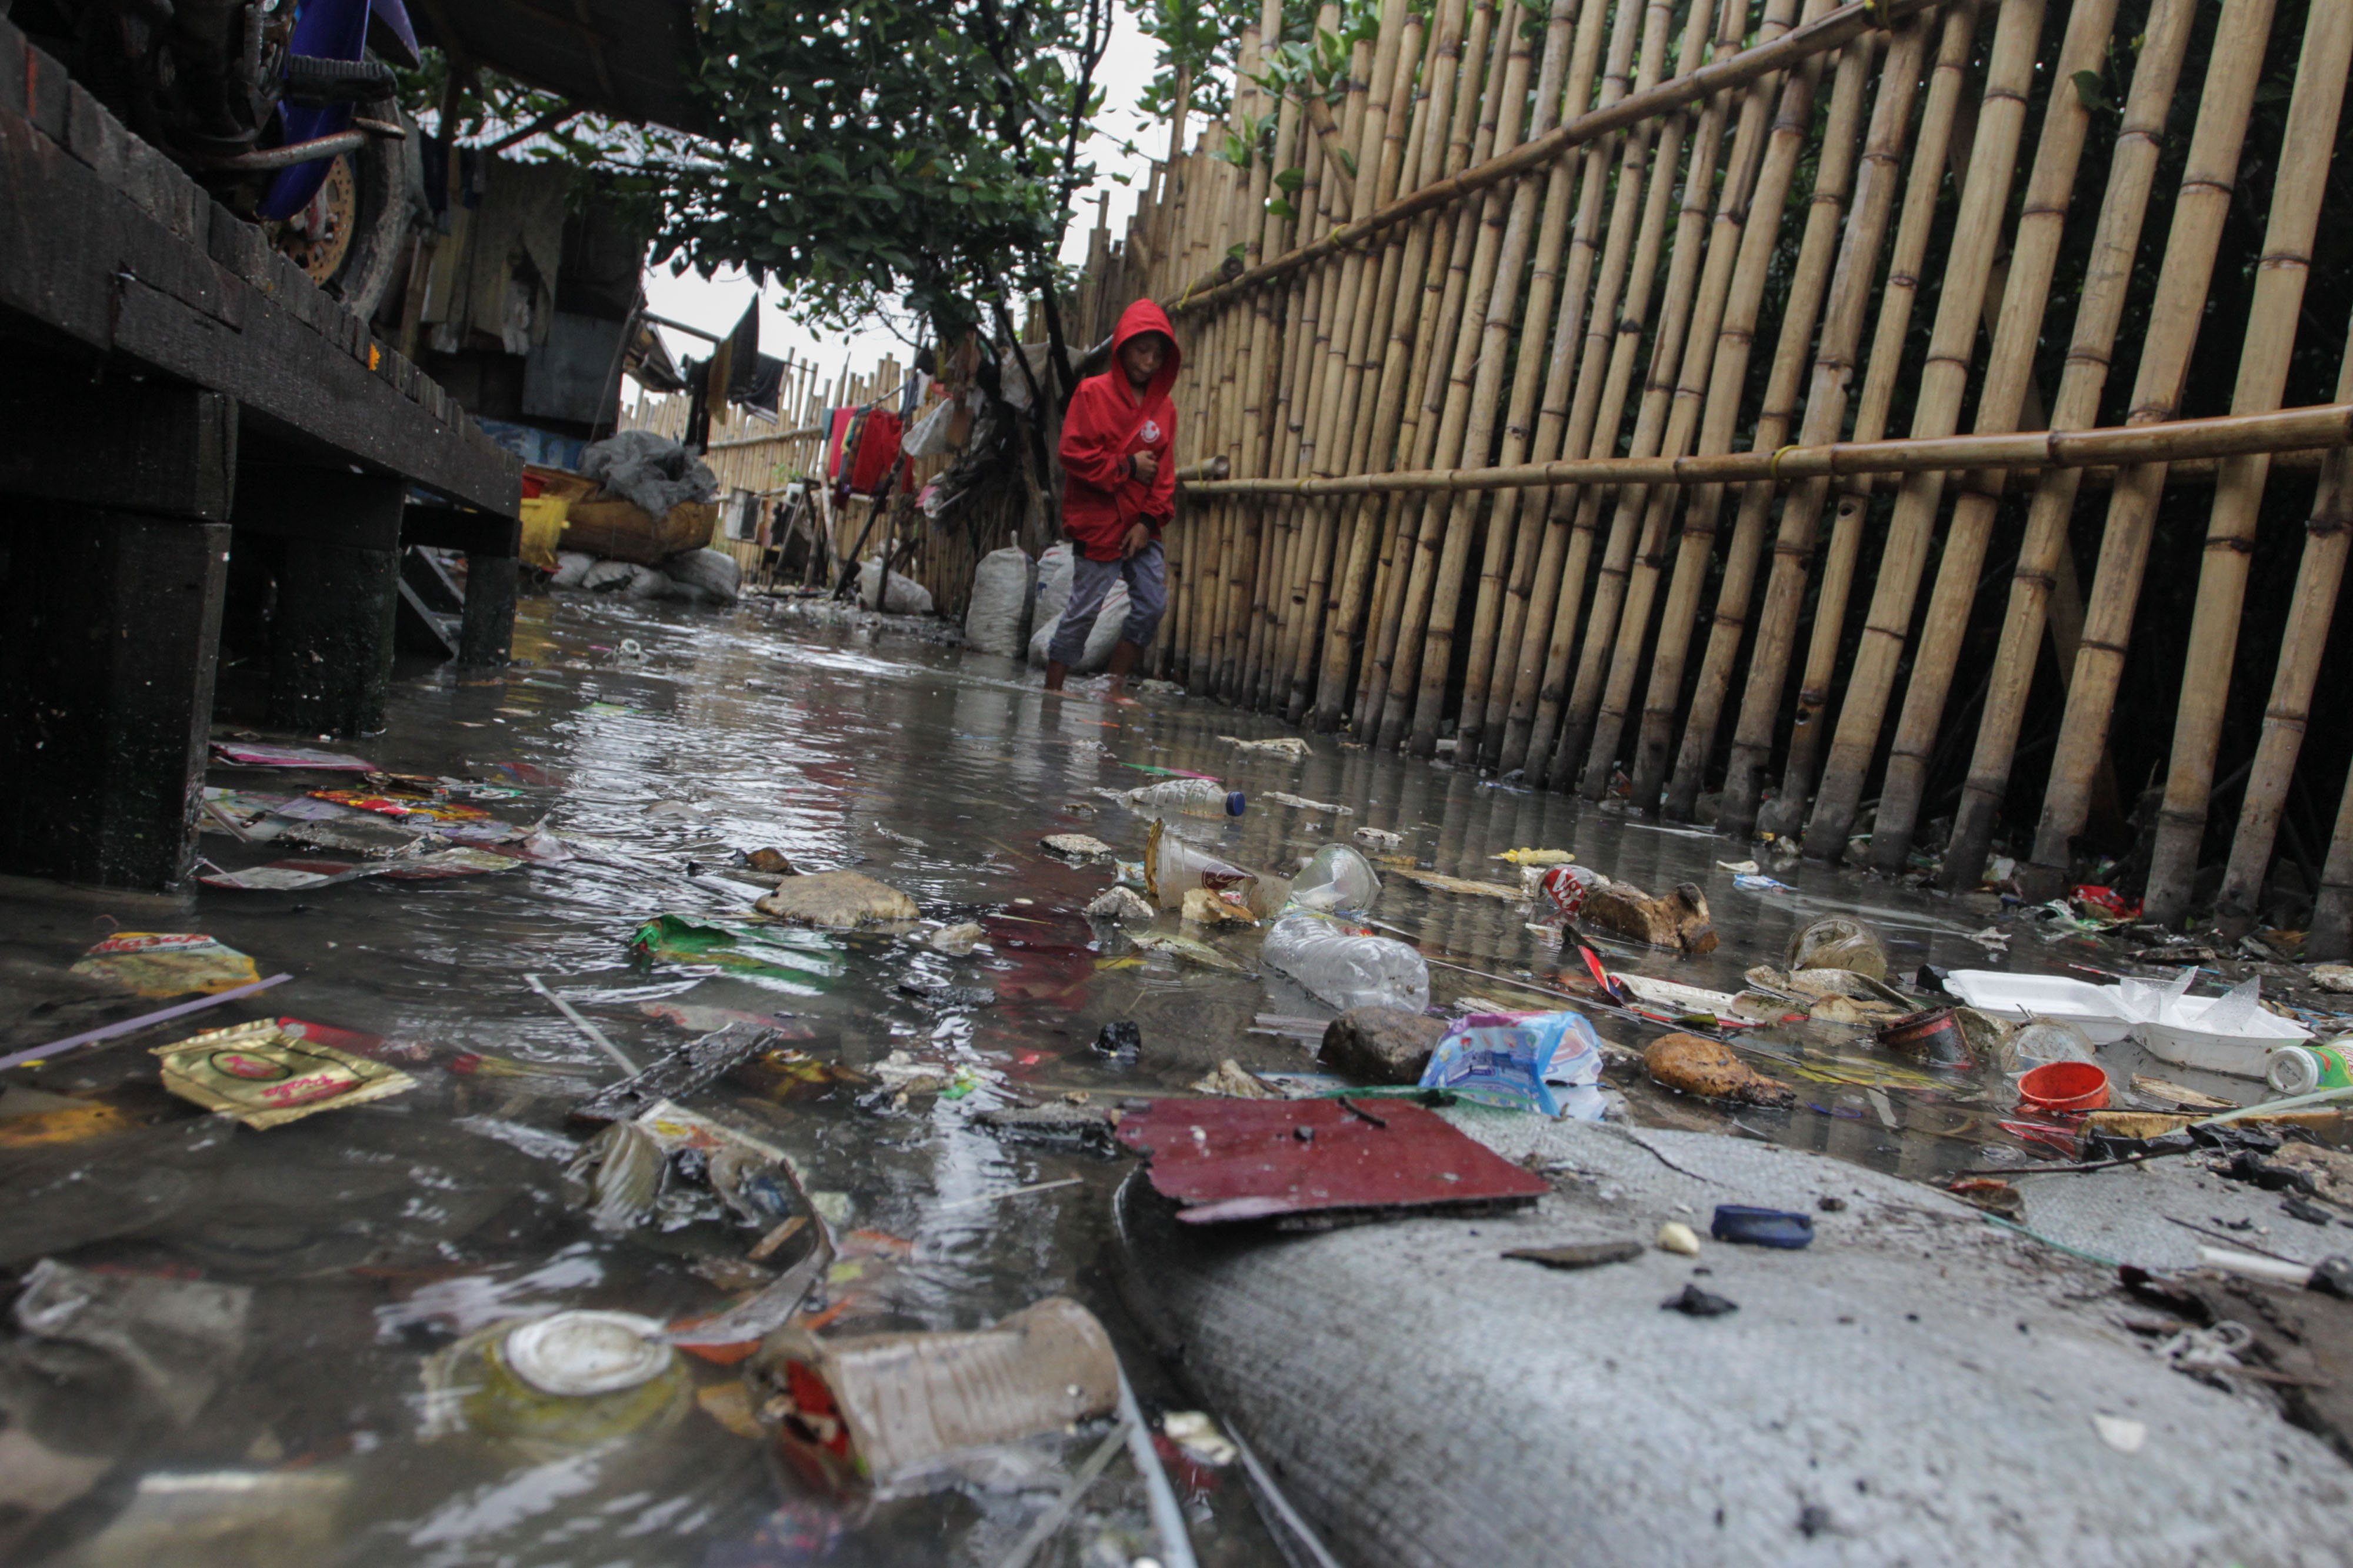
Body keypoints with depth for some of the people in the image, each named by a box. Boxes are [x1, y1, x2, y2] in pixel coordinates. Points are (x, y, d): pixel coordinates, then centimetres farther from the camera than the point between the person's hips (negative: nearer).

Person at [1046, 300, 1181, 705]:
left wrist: (1150, 520, -5)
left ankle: (1117, 688, 11)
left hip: (1141, 527, 6)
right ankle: (1051, 692, 6)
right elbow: (1075, 454, -12)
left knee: (1153, 604, 0)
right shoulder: (1093, 393, -3)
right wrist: (1128, 468, -11)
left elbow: (1164, 473, 7)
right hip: (1098, 523, -6)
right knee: (1084, 610, -5)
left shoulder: (1163, 408, 11)